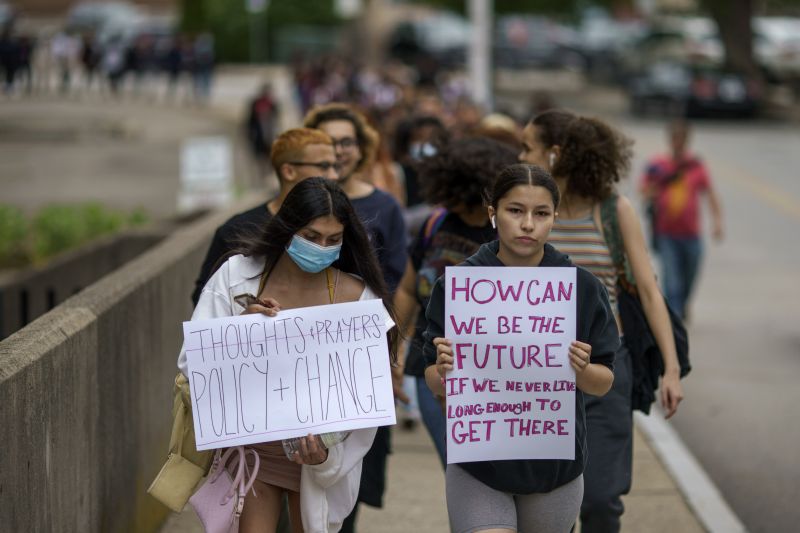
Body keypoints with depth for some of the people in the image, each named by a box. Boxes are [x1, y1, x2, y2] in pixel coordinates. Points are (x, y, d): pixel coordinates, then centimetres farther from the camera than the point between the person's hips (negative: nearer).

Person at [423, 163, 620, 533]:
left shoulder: (583, 288, -4)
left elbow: (604, 384, 1)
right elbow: (435, 384, -1)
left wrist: (582, 370, -20)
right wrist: (443, 370, -23)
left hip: (555, 464, 2)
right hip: (479, 464, -2)